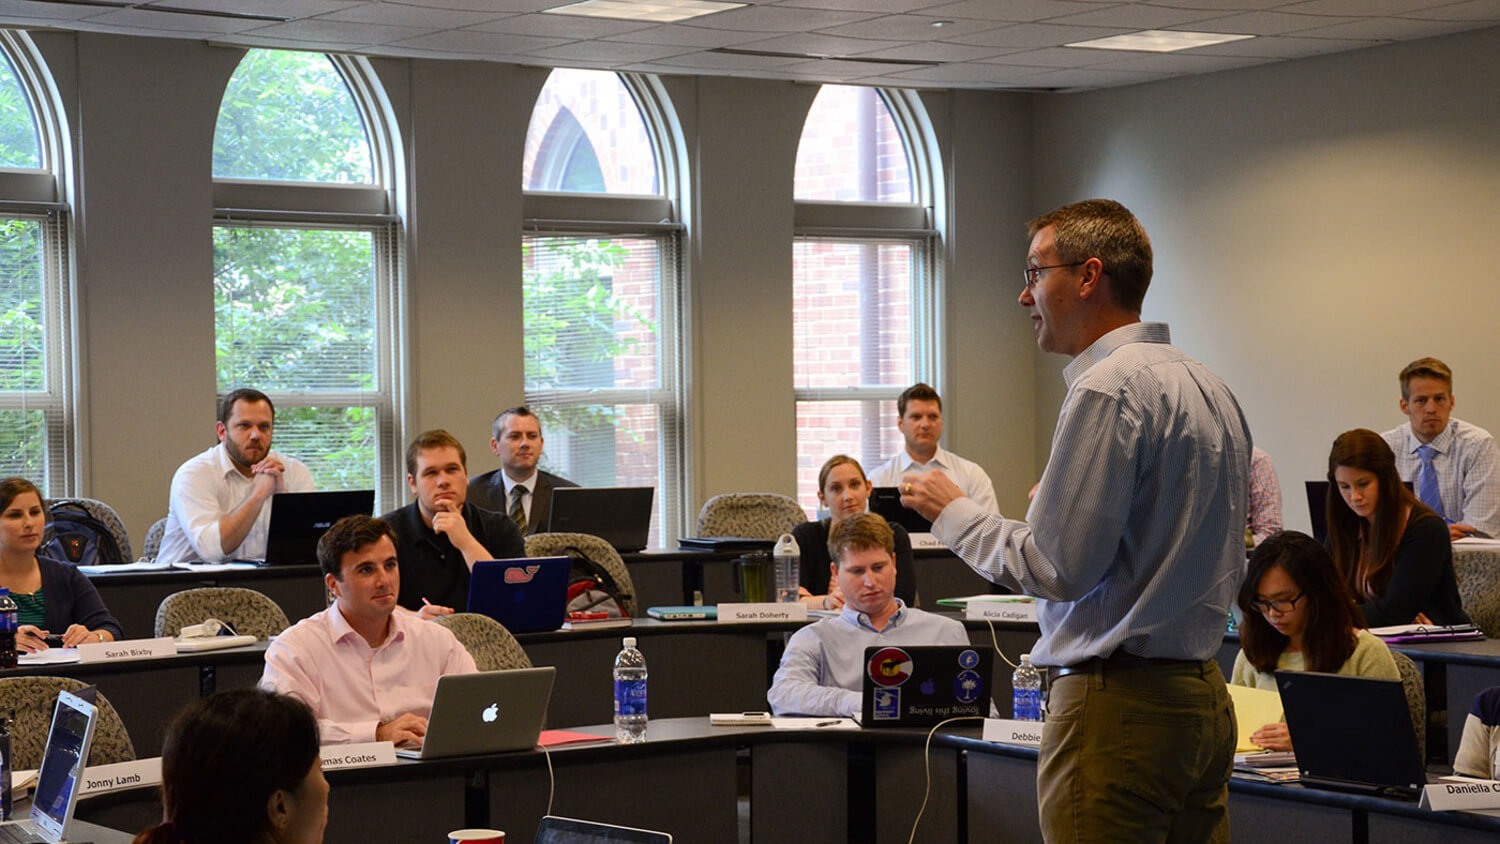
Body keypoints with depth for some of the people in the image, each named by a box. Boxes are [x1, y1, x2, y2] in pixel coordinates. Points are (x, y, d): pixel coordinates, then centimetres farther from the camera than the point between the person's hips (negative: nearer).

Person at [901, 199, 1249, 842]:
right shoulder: (1210, 387, 14)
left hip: (1119, 702, -10)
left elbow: (1056, 568, -17)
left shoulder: (1107, 390, -14)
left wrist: (952, 511, -2)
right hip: (1205, 697, 10)